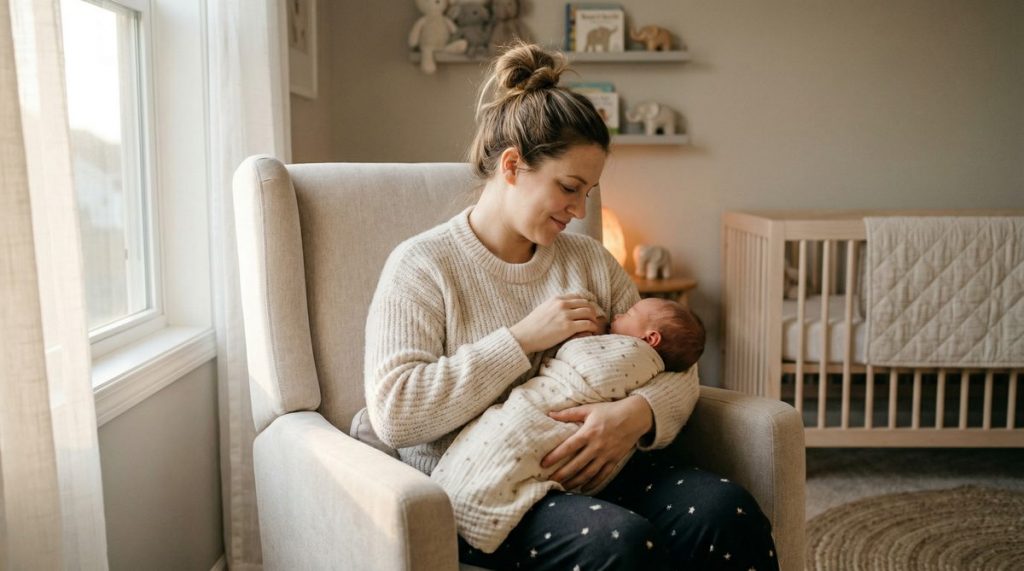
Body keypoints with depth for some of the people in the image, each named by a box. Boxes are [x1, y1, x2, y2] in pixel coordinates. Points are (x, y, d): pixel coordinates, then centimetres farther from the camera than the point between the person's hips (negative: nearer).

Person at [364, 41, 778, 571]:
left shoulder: (590, 260, 14)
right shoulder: (422, 265, -3)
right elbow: (392, 413, -15)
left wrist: (638, 412, -14)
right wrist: (523, 339, -15)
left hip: (591, 468, 5)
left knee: (727, 509, -21)